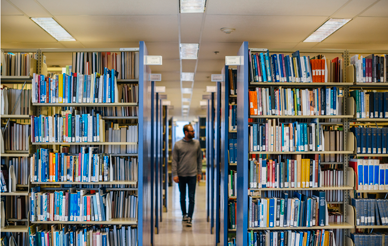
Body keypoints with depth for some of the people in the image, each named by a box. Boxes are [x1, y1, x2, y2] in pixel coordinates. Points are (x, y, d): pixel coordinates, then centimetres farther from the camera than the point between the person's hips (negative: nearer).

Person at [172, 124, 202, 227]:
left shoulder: (196, 143, 3)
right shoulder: (178, 144, -2)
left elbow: (199, 158, 9)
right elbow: (174, 160, -2)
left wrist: (199, 172, 5)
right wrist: (175, 174, -7)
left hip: (192, 175, 0)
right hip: (181, 175, 0)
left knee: (191, 198, 0)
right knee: (182, 197, 13)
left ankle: (190, 218, 6)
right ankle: (184, 214, 30)